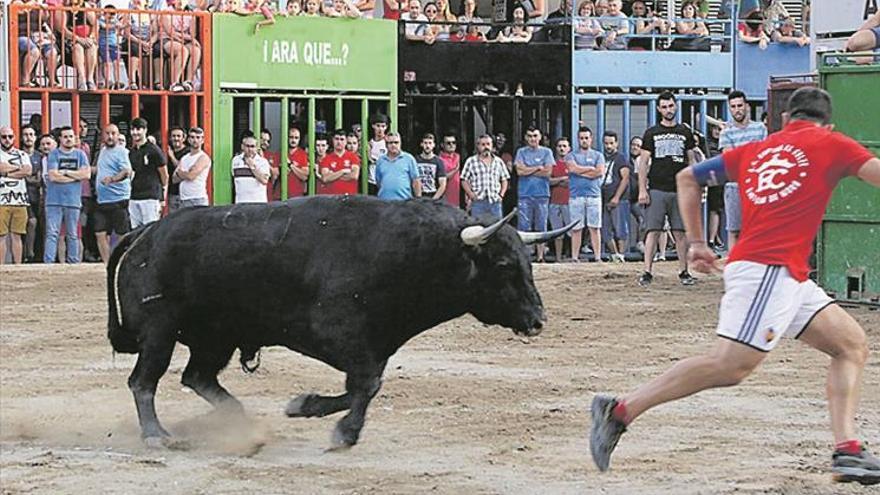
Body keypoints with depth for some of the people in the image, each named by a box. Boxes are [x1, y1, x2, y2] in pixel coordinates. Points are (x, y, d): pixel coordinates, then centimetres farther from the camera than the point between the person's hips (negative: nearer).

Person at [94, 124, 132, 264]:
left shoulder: (122, 152, -8)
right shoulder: (102, 151, 18)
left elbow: (127, 172, -25)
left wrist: (112, 178, -40)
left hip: (119, 200, -8)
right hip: (102, 201, 8)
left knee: (122, 235, -2)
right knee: (101, 234, 1)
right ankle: (106, 264, 5)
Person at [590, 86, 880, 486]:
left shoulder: (755, 151, 23)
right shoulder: (829, 144, 6)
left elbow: (688, 178, 27)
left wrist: (696, 242, 28)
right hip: (768, 269, -9)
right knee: (730, 365, -18)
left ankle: (847, 451, -1)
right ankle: (621, 410, -20)